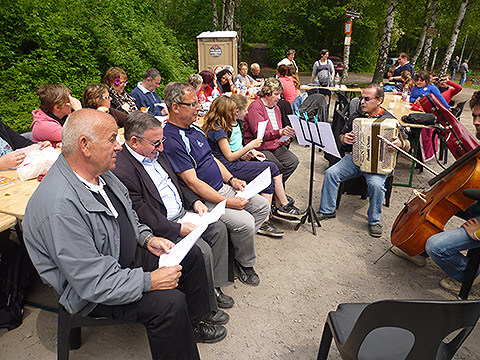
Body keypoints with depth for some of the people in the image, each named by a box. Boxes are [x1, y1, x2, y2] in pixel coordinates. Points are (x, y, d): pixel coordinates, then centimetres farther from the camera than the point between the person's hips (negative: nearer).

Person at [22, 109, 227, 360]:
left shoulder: (98, 171, -4)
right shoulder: (59, 206, -33)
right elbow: (92, 282, -30)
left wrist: (147, 238, -1)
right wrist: (151, 281, -25)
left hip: (128, 254, 9)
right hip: (91, 290, -9)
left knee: (191, 256, 9)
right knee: (170, 302, -27)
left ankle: (193, 324, 29)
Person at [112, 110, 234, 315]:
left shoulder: (155, 153, 6)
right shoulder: (122, 170, -23)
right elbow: (142, 215, -24)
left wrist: (194, 201, 3)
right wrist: (178, 229, -24)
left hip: (181, 213, 10)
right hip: (162, 227, -10)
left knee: (218, 229, 7)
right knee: (202, 251, -21)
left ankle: (214, 288, 16)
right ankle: (207, 307, 3)